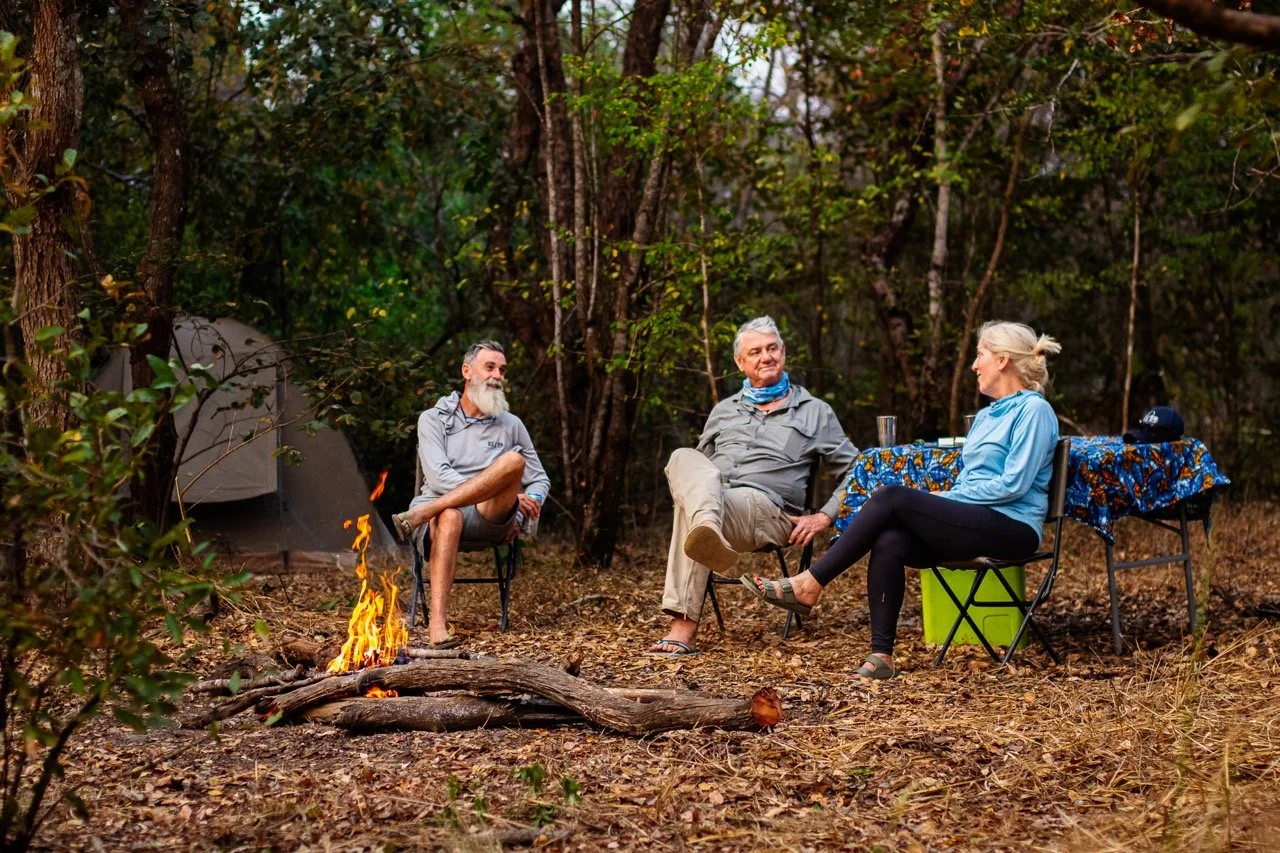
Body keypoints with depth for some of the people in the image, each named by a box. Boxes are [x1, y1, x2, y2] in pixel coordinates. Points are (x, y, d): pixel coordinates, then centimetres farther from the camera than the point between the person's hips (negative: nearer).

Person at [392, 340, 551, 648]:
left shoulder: (511, 426, 20)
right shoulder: (433, 419, 10)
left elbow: (540, 480, 25)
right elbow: (439, 478, -5)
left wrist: (529, 503, -2)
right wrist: (510, 494, -13)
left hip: (491, 519, 2)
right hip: (444, 508, -2)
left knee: (514, 460, -28)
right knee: (448, 518, -42)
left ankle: (418, 515, -34)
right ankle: (437, 624, -56)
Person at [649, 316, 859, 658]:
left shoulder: (814, 412, 19)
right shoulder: (724, 411, 31)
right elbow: (698, 467, 36)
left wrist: (824, 517, 0)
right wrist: (696, 484, 11)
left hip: (765, 508, -3)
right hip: (709, 497, 4)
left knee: (689, 513, -38)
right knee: (682, 458, -34)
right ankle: (709, 534, -65)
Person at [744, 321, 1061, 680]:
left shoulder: (1033, 410, -5)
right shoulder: (985, 417, 23)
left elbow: (1014, 484, -15)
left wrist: (947, 498, -9)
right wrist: (941, 503, 1)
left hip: (1012, 528, -8)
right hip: (975, 524, 8)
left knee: (892, 497, -23)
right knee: (888, 543, -22)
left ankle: (809, 585, -20)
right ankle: (881, 656, -24)